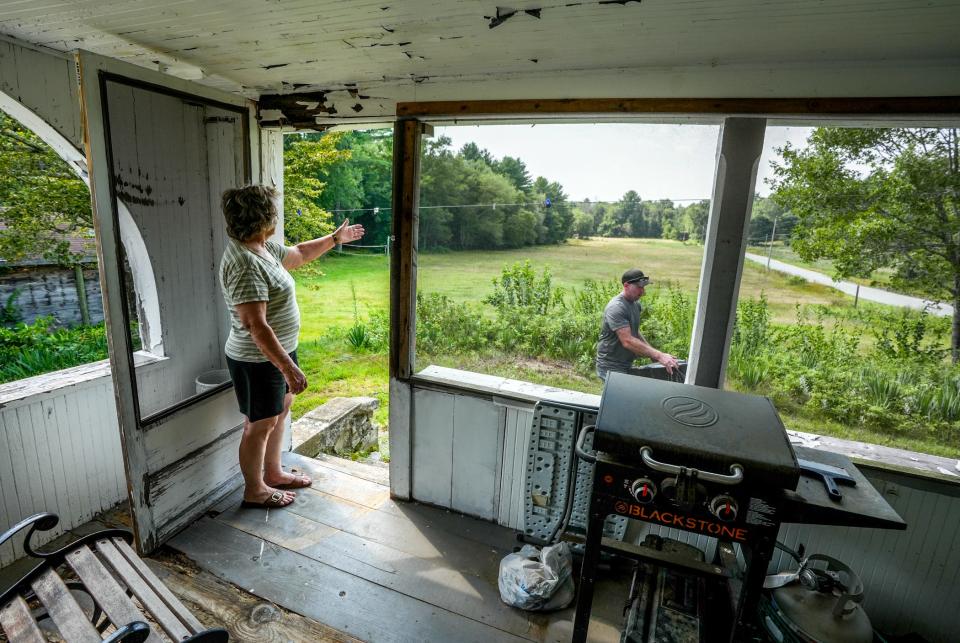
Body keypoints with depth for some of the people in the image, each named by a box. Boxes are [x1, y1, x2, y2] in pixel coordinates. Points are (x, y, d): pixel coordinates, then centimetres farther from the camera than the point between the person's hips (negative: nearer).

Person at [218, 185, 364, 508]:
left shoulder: (263, 248, 3)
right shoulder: (245, 264, -28)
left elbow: (299, 254, 23)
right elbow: (256, 327, -31)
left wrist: (335, 238, 29)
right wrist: (289, 367, -30)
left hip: (278, 351, 10)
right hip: (258, 360, -10)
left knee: (279, 412, 23)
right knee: (259, 425, 8)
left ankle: (273, 473, 42)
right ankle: (254, 490, 30)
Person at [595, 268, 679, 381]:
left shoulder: (636, 304, 6)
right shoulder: (616, 308, -23)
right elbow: (627, 341, -29)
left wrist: (653, 354, 4)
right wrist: (659, 356, -30)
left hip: (627, 366, 8)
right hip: (611, 368, -8)